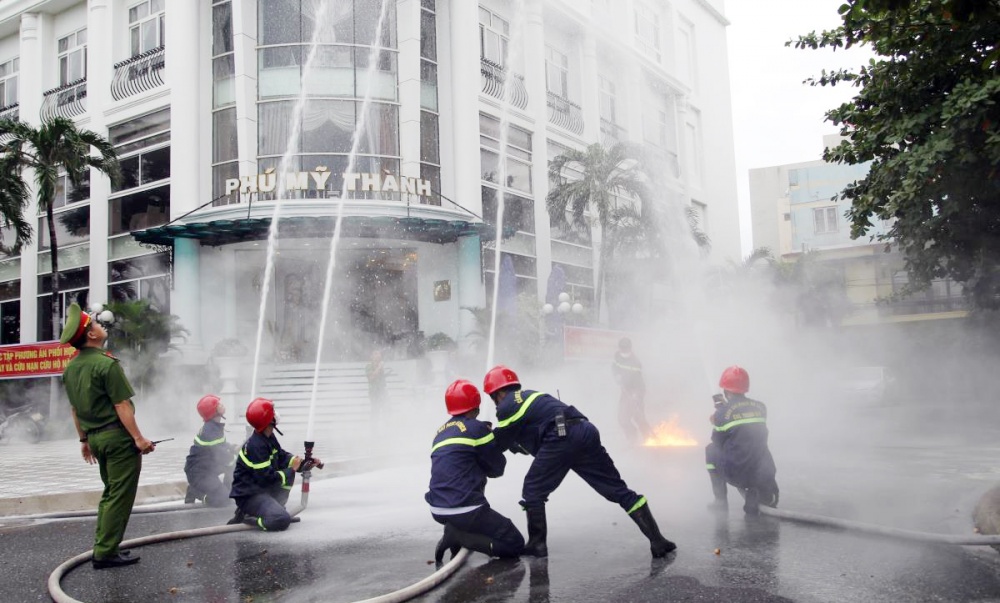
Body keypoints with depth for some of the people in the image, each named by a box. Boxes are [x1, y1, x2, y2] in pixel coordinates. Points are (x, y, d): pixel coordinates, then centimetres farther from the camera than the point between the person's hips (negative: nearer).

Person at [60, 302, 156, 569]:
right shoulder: (107, 364, -17)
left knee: (109, 492, 20)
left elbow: (75, 409, 16)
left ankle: (103, 545, 22)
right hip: (118, 437, -8)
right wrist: (138, 438, -16)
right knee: (120, 496, -1)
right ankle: (105, 553, 1)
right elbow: (122, 406, -19)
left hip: (95, 437, 8)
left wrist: (84, 440, 23)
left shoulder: (71, 368, 9)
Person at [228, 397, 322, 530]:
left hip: (263, 487, 10)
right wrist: (292, 469, -11)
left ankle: (275, 508, 10)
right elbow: (267, 478, -24)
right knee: (282, 520, -26)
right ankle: (245, 518, -6)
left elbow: (282, 456, 16)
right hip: (248, 495, -10)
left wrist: (303, 464, 0)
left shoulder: (269, 437, 4)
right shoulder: (256, 446, -25)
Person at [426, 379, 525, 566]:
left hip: (437, 510, 8)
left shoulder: (440, 433, 15)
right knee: (515, 544, 2)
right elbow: (497, 469, 3)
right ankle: (458, 537, -10)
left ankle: (456, 532, 11)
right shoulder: (476, 428, -7)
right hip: (464, 511, -8)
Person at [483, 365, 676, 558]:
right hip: (586, 431, 8)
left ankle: (537, 544, 13)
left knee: (533, 491, 11)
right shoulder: (529, 396, 32)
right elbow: (529, 444, 39)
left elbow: (500, 444, 18)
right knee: (618, 489, 7)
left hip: (561, 438, -8)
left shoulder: (507, 406, 8)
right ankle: (657, 540, 5)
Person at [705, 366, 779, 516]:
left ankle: (720, 501, 20)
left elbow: (718, 442, 3)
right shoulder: (761, 407, 5)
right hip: (762, 474, 4)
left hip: (735, 473, -4)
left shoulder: (722, 413, -8)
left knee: (711, 450, 23)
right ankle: (755, 494, 7)